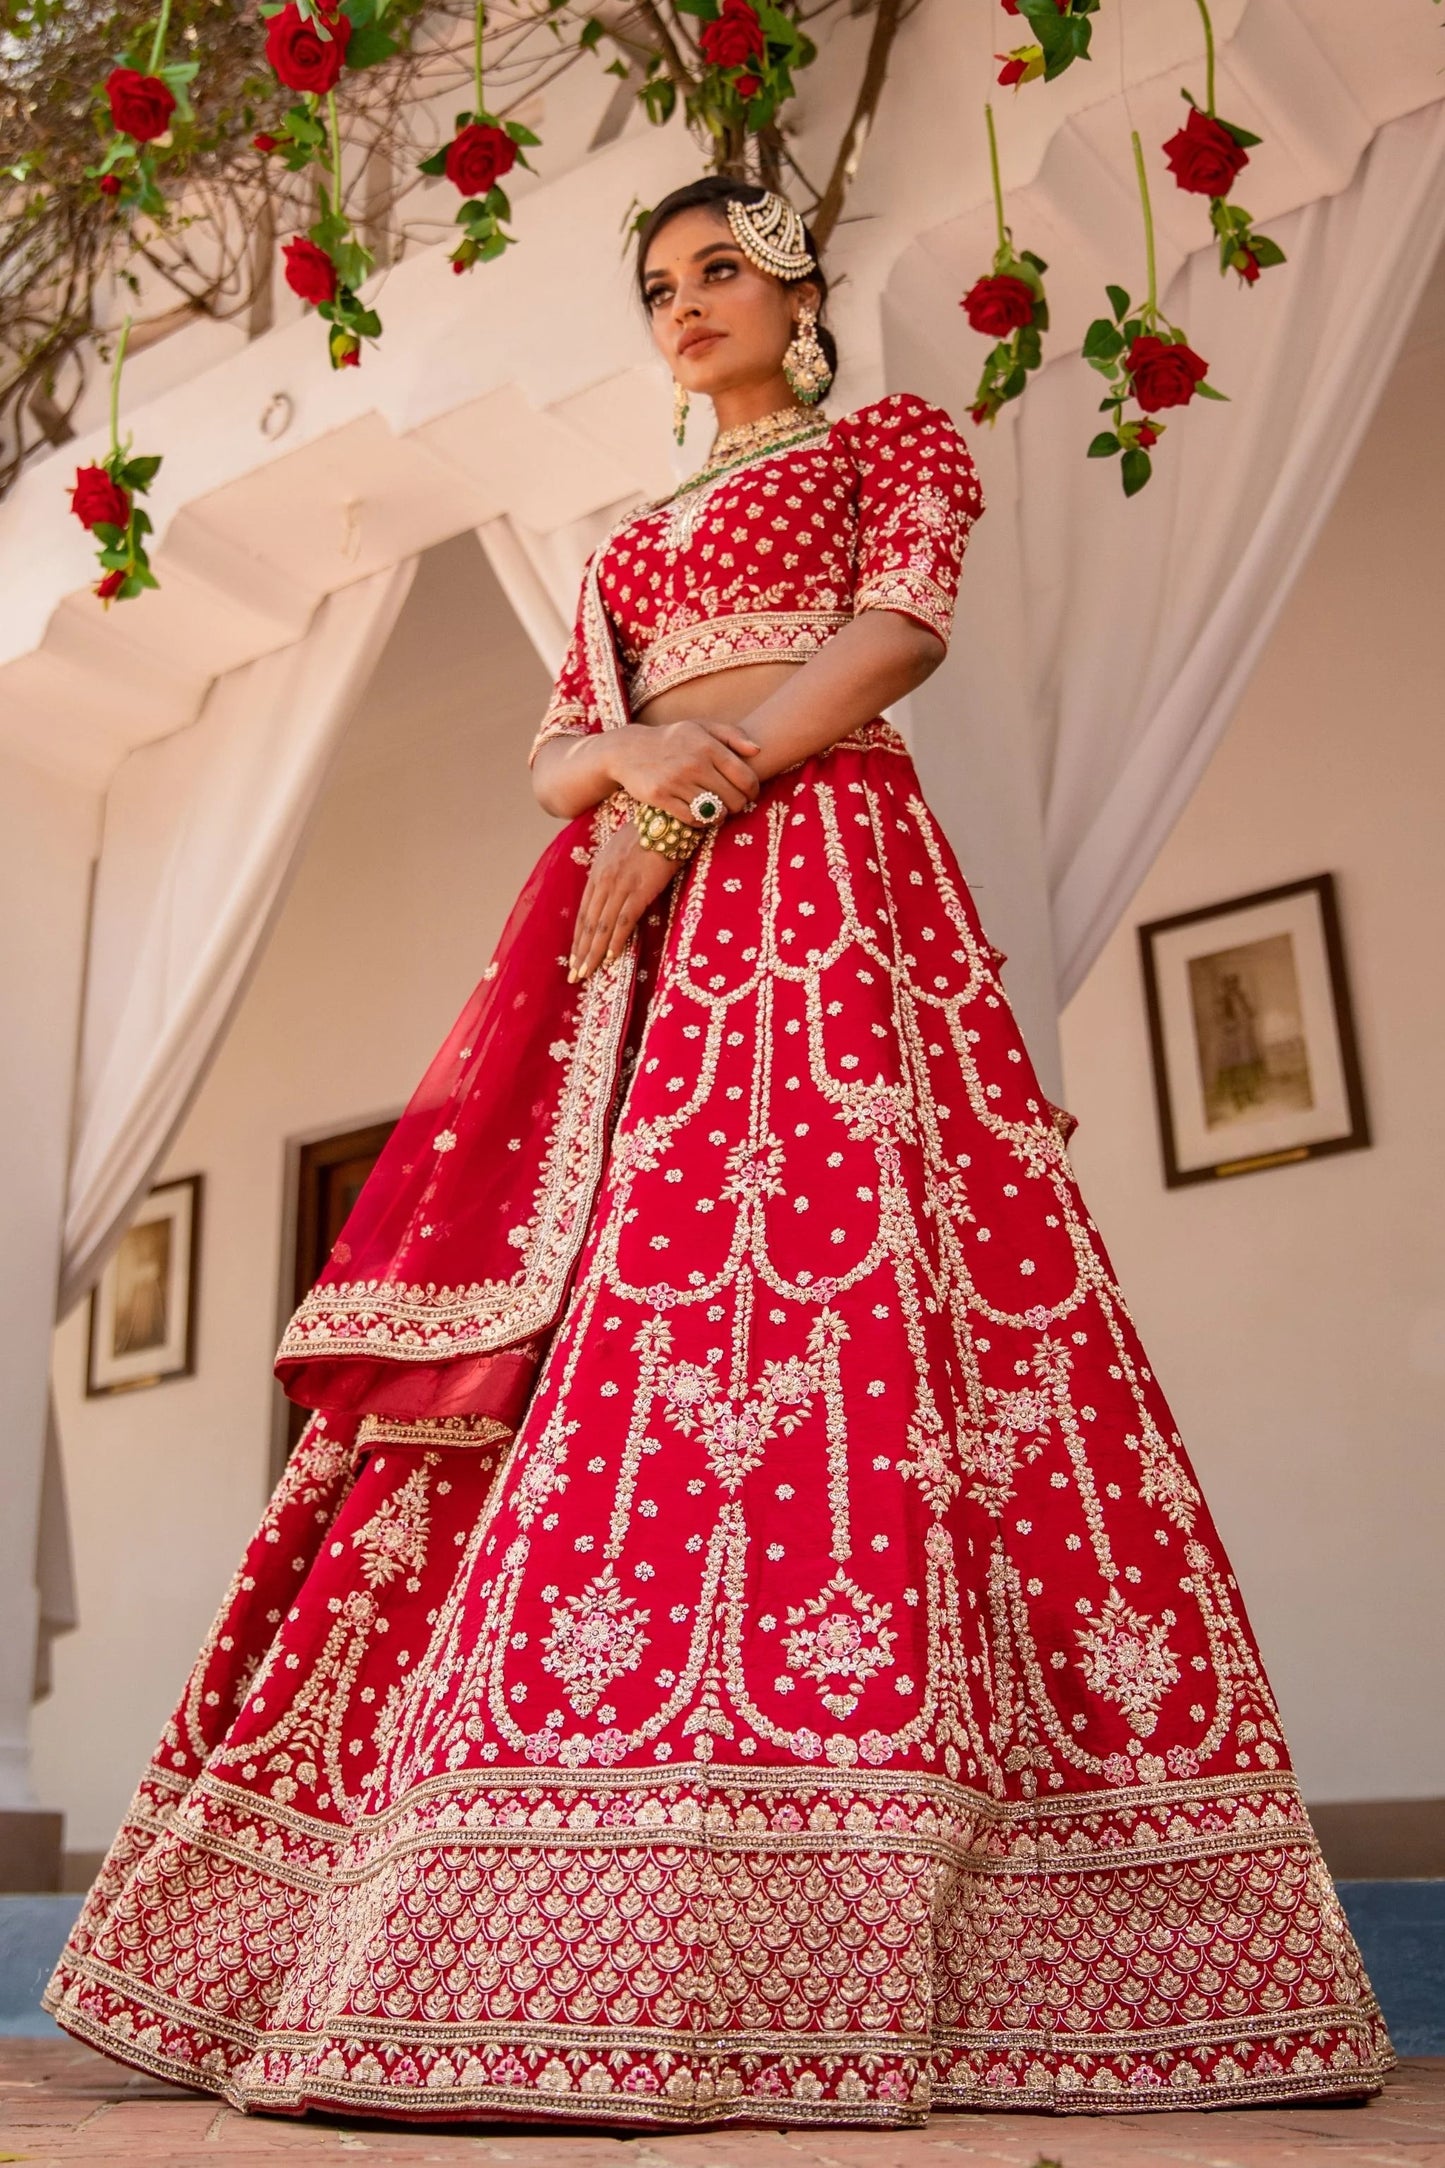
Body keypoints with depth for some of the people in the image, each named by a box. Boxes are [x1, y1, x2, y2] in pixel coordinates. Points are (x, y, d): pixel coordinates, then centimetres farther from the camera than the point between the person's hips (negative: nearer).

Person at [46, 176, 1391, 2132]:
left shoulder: (895, 433, 17)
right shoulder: (635, 540, 31)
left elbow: (902, 625, -2)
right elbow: (551, 753, 19)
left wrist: (706, 783, -15)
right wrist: (633, 752, -5)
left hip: (816, 865, -5)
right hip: (630, 910, 6)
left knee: (766, 1268, -24)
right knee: (558, 1298, -9)